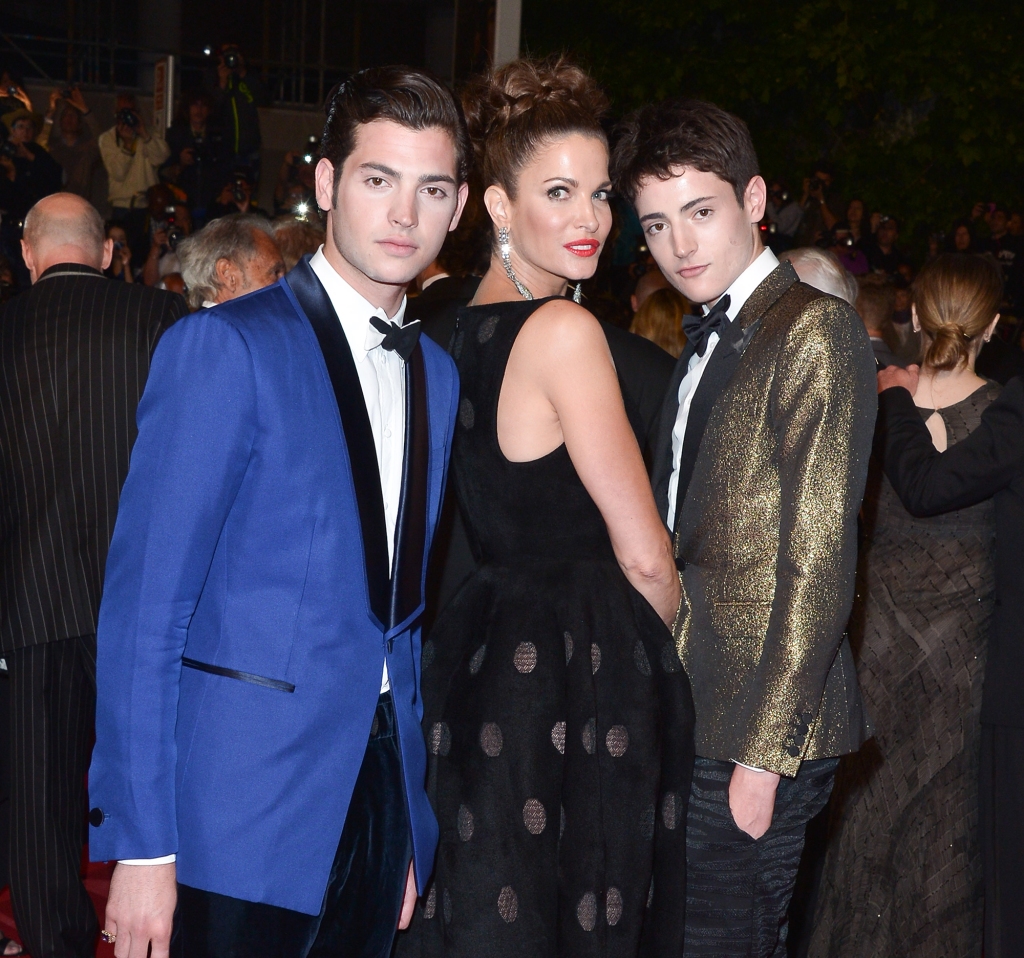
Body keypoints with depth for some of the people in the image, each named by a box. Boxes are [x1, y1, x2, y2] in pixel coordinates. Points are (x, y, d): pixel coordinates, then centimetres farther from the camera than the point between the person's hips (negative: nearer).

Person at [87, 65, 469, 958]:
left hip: (380, 802, 6)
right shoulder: (224, 347, -10)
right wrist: (141, 845, -15)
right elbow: (145, 603, -13)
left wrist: (411, 827, 13)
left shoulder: (436, 373, 11)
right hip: (242, 821, -6)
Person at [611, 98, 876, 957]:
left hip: (758, 732, -8)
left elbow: (819, 559, -17)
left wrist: (763, 754, -18)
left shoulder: (814, 332, -12)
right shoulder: (707, 344, 16)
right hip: (693, 717, 9)